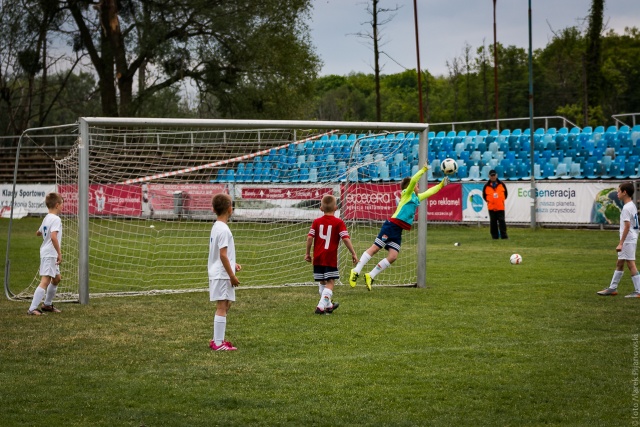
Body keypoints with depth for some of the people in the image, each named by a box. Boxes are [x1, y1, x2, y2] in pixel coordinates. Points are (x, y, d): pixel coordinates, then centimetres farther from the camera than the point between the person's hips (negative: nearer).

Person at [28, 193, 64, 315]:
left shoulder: (46, 218, 14)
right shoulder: (56, 219, -15)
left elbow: (38, 233, 29)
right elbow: (53, 237, -27)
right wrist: (59, 253, -23)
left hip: (45, 253, 10)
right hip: (50, 254, -10)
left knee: (57, 278, 24)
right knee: (45, 281, -14)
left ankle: (47, 304, 34)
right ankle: (32, 309, -20)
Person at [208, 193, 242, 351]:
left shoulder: (216, 227, 13)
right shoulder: (223, 229, -18)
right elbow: (223, 255, -21)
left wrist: (232, 265, 19)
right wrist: (232, 275, -17)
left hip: (218, 274, 10)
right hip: (222, 275, -10)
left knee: (225, 306, 17)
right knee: (222, 307, -7)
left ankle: (218, 340, 21)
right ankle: (218, 343, -6)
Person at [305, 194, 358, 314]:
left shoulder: (316, 222, 5)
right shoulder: (338, 222, -4)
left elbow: (310, 238, -1)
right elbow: (346, 238, -12)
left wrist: (308, 253, 9)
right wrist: (353, 253, -5)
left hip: (318, 258, 4)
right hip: (331, 258, -4)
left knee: (322, 282, 16)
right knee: (330, 282, -1)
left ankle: (328, 305, 30)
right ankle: (321, 306, -16)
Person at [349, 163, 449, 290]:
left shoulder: (417, 198, 23)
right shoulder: (407, 193, 1)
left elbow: (429, 192, 38)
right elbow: (413, 180, -14)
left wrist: (441, 185, 38)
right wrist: (424, 169, -9)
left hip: (398, 231, 8)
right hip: (391, 226, -8)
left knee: (393, 256, -5)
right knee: (375, 248, -10)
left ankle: (370, 276, 1)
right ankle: (356, 271, -10)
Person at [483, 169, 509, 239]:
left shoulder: (501, 184, 5)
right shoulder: (487, 186, 3)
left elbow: (505, 193, 14)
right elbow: (484, 195, 12)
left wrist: (502, 200, 9)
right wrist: (488, 201, 6)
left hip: (500, 207, 0)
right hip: (491, 207, 1)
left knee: (501, 221, -6)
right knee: (493, 222, 4)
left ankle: (503, 235, -6)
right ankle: (494, 236, 10)